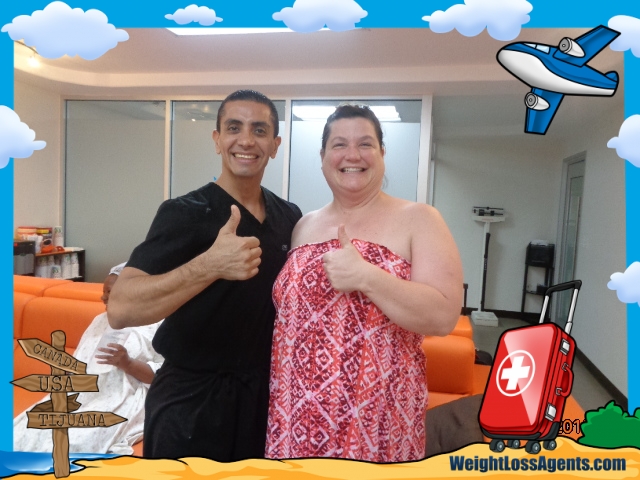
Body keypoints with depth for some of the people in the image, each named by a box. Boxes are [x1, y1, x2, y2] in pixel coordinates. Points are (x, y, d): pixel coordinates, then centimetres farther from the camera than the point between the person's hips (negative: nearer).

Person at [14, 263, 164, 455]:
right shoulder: (100, 320, 23)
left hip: (119, 403, -7)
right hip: (79, 396, 7)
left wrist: (128, 363, -20)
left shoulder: (157, 326, -2)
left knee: (70, 442, -28)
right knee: (23, 434, -14)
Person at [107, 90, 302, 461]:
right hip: (192, 402, -4)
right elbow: (122, 309, -26)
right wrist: (210, 265, -38)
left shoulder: (290, 217, 1)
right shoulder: (184, 213, -15)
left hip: (265, 396, 5)